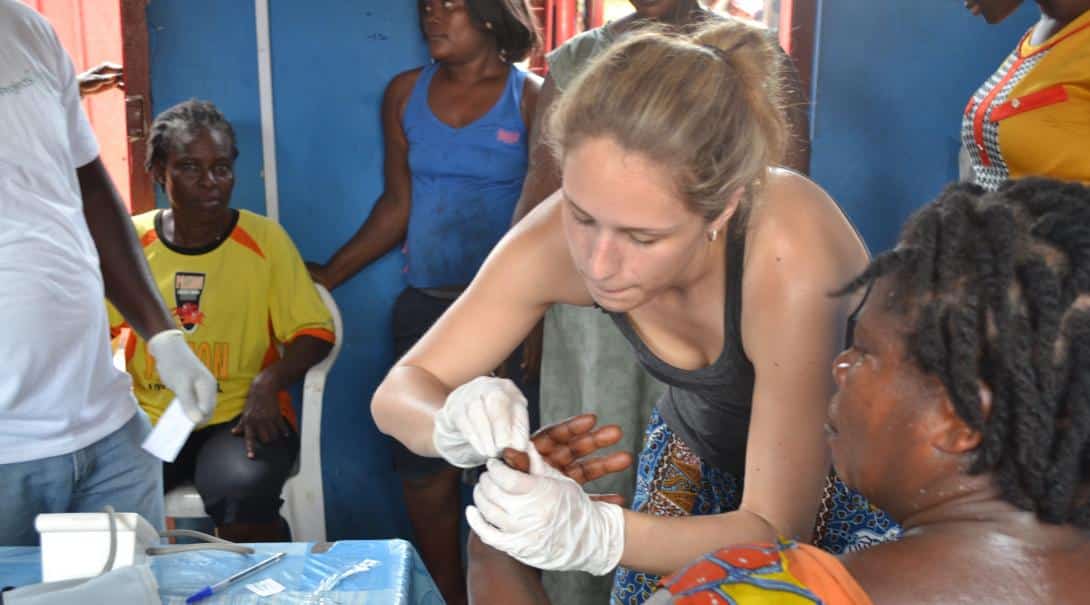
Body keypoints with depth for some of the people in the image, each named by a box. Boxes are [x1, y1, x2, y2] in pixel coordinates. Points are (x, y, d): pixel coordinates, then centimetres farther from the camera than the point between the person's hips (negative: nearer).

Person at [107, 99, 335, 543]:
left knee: (243, 493, -31)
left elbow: (315, 332, -2)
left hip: (241, 415, -2)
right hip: (148, 419, 2)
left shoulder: (263, 238, -1)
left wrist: (270, 380, -20)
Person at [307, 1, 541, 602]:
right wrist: (328, 274, 11)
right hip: (425, 306, 4)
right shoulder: (405, 93, 9)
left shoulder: (530, 97, -3)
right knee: (424, 470, 7)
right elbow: (398, 204, 12)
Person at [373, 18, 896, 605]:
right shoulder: (559, 237, -26)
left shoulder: (788, 256, -37)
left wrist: (597, 533, -46)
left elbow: (778, 530, -31)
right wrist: (456, 425, -38)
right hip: (695, 444, 2)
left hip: (854, 460, -2)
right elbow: (400, 391, -17)